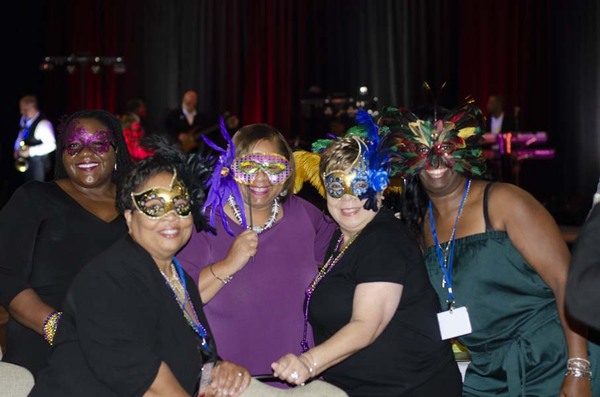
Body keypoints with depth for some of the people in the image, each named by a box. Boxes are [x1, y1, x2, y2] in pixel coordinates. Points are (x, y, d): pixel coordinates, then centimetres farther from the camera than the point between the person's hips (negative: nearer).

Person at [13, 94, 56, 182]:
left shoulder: (43, 123, -25)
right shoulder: (24, 119, 1)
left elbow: (51, 145, -26)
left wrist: (31, 151, -27)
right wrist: (17, 149, 3)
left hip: (39, 162, -8)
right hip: (26, 161, 8)